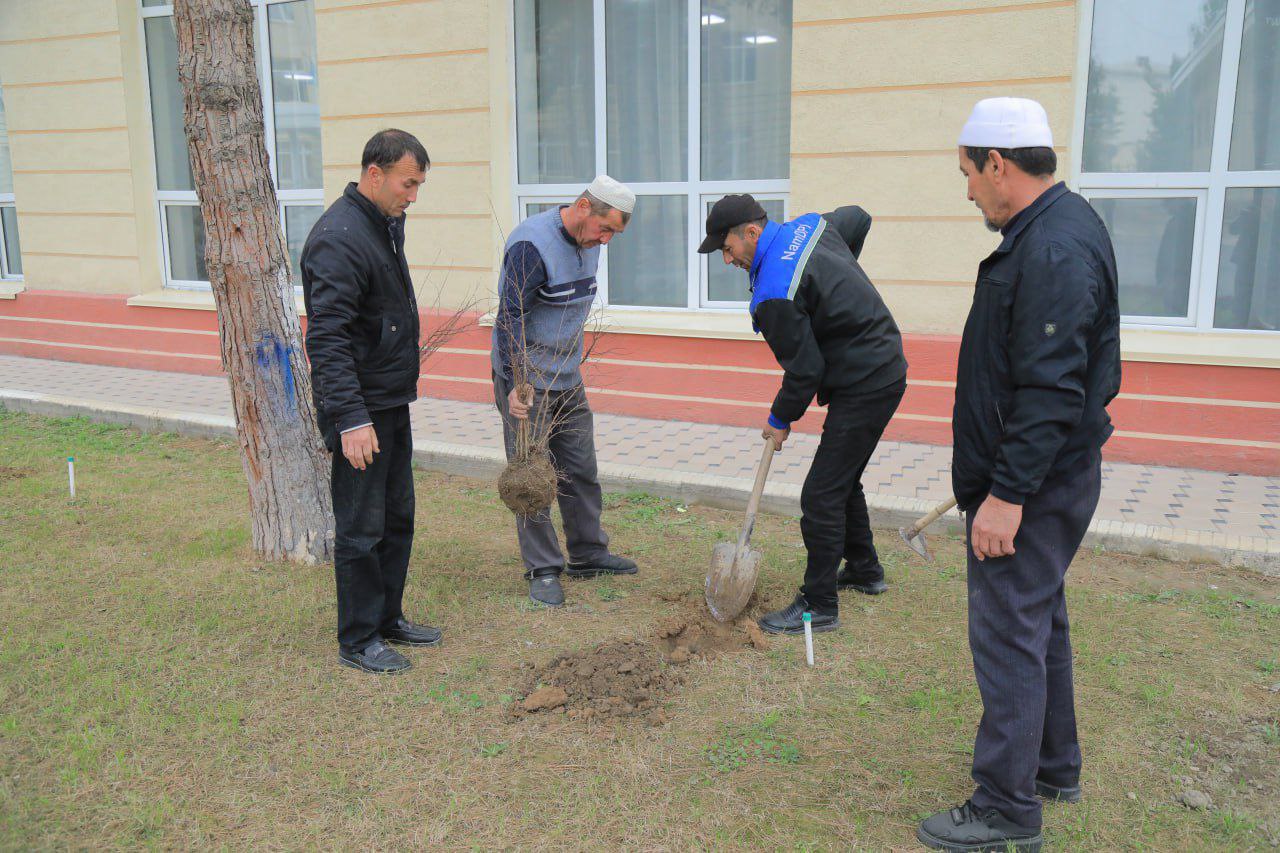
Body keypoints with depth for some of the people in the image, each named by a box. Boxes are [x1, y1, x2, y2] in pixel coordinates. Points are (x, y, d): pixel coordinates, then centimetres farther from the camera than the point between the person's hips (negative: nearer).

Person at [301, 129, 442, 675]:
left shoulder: (386, 223, 11)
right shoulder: (339, 238, -20)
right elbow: (327, 340, -24)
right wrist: (351, 419, -28)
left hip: (393, 403, 10)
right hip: (360, 410, -10)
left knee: (397, 517, 17)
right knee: (360, 530, 1)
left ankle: (389, 619, 31)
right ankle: (358, 641, 14)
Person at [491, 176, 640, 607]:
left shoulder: (587, 241, 6)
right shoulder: (532, 245, -21)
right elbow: (510, 319, -22)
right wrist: (516, 385, -26)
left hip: (567, 378, 8)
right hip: (527, 381, -8)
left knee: (581, 470, 13)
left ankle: (588, 554, 27)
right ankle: (542, 571, 10)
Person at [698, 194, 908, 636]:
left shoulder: (774, 294, -24)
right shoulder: (810, 225, 5)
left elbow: (805, 369, -19)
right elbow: (859, 218, 25)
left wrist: (780, 420, -2)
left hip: (863, 388, -11)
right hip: (886, 368, 11)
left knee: (822, 495, -7)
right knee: (843, 480, 23)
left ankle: (818, 605, 1)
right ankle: (865, 570, 38)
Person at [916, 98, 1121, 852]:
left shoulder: (1053, 250, -22)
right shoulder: (1052, 230, 12)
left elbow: (1051, 392, -27)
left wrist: (1008, 492, -25)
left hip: (1038, 482, -11)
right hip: (1040, 476, 11)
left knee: (1008, 633, -3)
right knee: (1040, 620, 20)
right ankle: (1054, 766, 37)